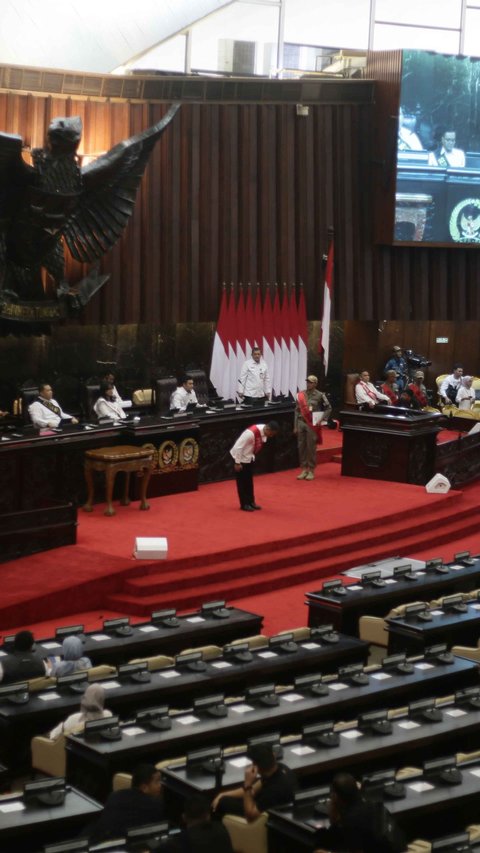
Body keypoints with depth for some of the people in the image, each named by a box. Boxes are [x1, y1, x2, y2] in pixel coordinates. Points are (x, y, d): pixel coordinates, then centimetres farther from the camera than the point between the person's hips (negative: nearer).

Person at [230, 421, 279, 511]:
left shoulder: (263, 432, -9)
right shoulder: (251, 433, -34)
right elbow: (238, 446, -28)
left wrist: (252, 456, 13)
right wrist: (237, 462, -22)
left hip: (249, 458, 8)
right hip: (240, 458, -8)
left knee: (249, 481, 15)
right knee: (242, 482, 1)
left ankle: (251, 502, 24)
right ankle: (244, 504, 9)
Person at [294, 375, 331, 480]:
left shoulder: (320, 395, -3)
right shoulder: (300, 395, 7)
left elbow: (328, 408, 1)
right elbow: (297, 410, 10)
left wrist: (322, 420, -9)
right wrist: (295, 426, 8)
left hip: (312, 424, -4)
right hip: (301, 423, 4)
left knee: (311, 448, -2)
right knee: (301, 447, 5)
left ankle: (311, 470, 6)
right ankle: (304, 470, 14)